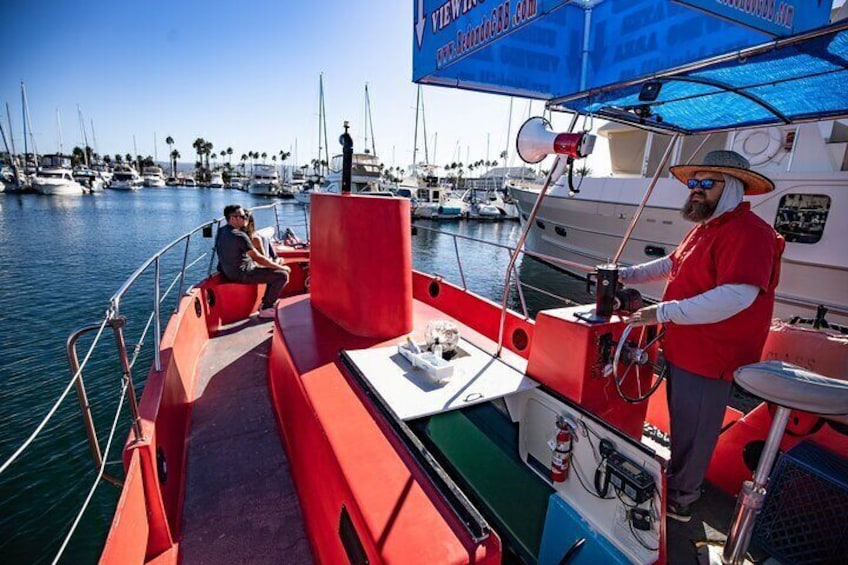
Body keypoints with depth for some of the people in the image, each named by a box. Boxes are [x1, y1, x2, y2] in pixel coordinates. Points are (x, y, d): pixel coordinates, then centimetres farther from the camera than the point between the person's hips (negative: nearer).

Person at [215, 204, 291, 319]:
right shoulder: (239, 236, -25)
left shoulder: (221, 232, 5)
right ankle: (265, 309, -1)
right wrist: (282, 267, -11)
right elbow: (258, 258, -22)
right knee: (283, 275, -11)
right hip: (242, 275, -10)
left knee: (273, 270, 21)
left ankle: (266, 302, 22)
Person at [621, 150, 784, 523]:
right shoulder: (706, 227, 12)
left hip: (709, 359, -10)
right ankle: (676, 482, 47)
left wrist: (662, 312, -35)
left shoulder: (747, 232, -20)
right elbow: (672, 264, 22)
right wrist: (625, 275, 9)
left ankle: (678, 502, 29)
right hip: (684, 350, 10)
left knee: (691, 433, 8)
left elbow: (737, 296, -33)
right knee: (680, 424, 26)